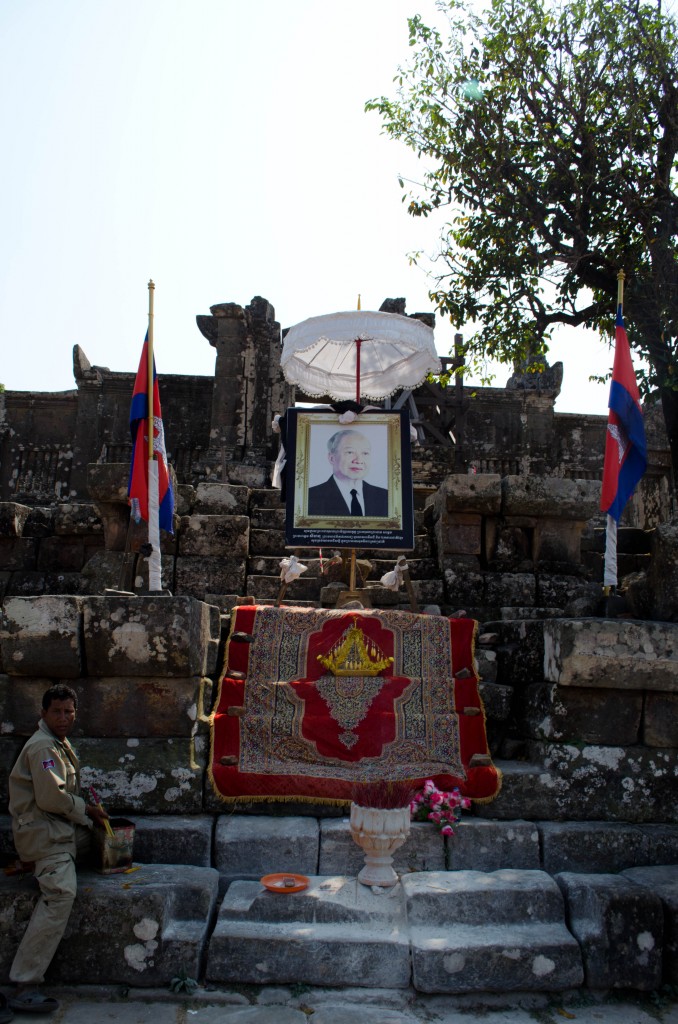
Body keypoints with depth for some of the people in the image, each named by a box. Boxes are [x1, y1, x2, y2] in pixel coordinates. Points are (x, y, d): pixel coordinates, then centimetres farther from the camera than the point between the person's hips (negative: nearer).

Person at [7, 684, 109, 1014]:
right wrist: (86, 810, -9)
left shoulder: (59, 744, 15)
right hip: (43, 830, -10)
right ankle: (24, 986, -21)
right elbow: (51, 798, -23)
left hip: (60, 826, 10)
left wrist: (85, 808, 9)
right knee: (61, 893, -21)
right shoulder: (43, 747, -17)